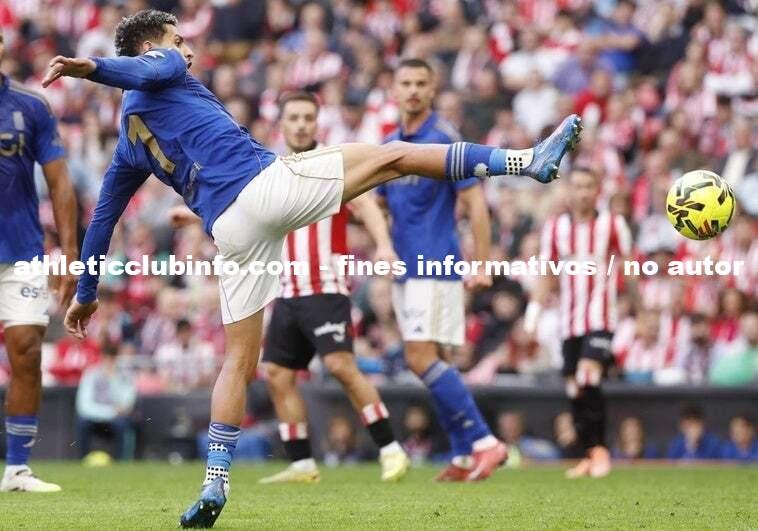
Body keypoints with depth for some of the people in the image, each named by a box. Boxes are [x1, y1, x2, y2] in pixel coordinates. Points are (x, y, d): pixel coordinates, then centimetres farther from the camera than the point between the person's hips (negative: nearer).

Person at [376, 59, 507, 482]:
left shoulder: (445, 139, -9)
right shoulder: (389, 146, 14)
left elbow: (476, 202, -12)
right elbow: (379, 205, 25)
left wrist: (483, 265, -17)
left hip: (435, 267, -8)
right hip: (405, 269, 8)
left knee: (422, 358, -16)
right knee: (430, 362, 7)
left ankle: (484, 442, -12)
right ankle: (464, 457, 11)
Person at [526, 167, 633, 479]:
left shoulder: (613, 225, 0)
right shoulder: (555, 228, 8)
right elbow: (546, 277, 12)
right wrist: (533, 315, 5)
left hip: (600, 319, -4)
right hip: (569, 322, 4)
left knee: (588, 378, -21)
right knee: (574, 389, 3)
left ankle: (599, 448, -13)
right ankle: (590, 456, 13)